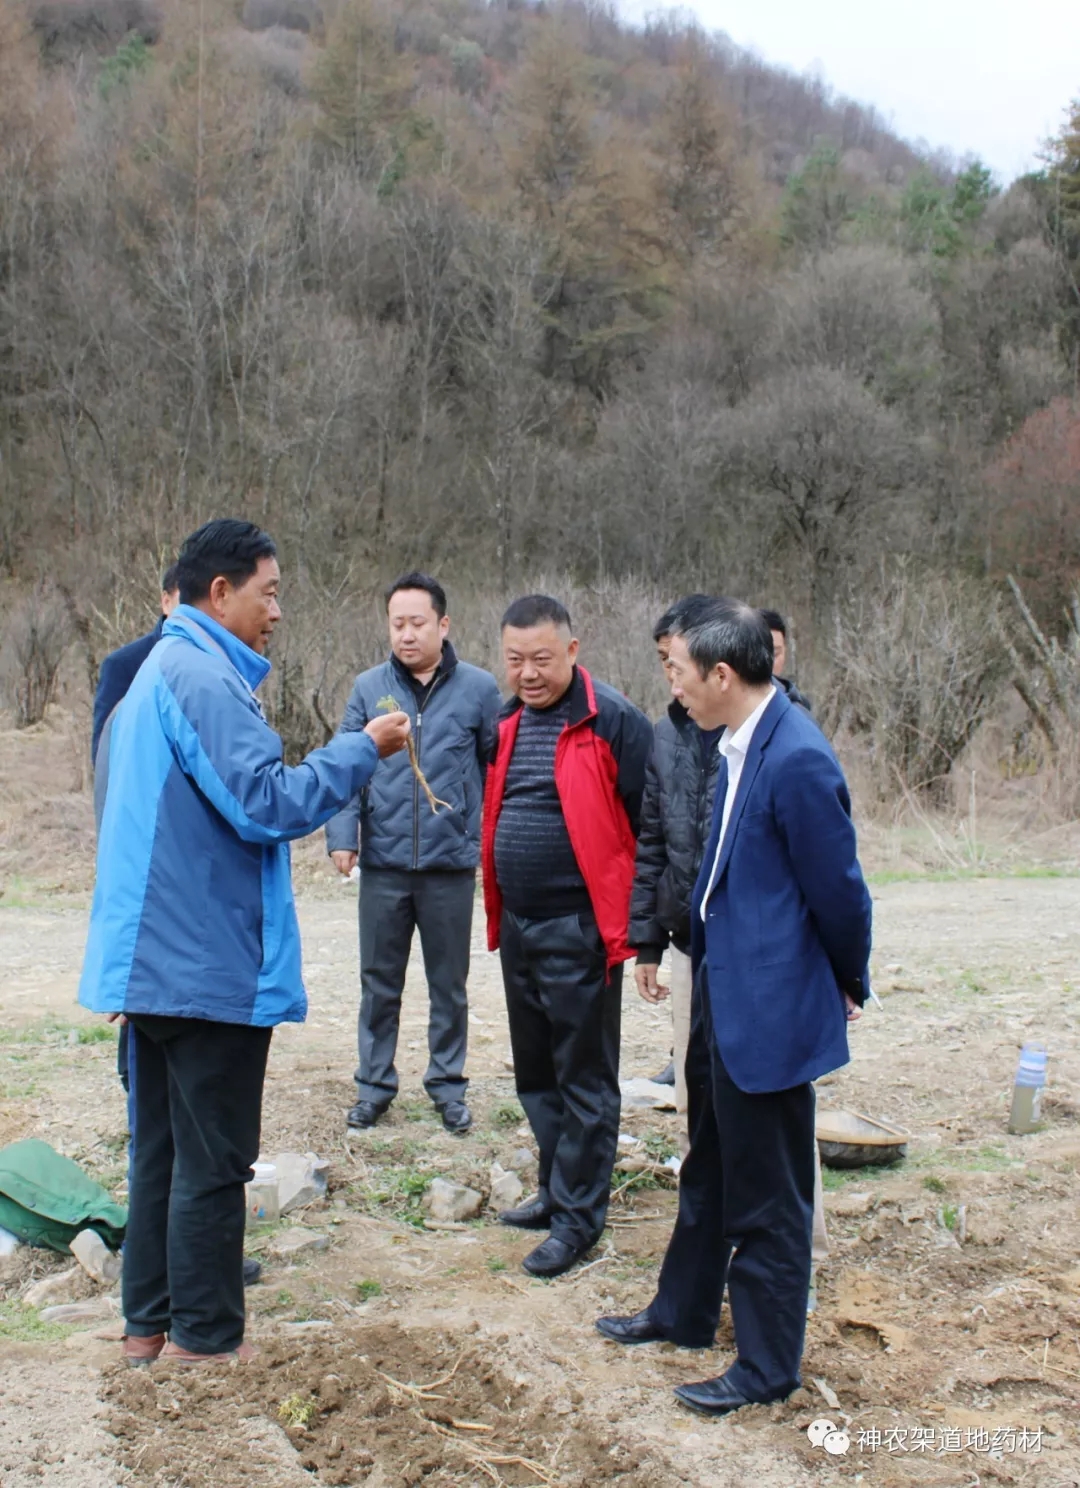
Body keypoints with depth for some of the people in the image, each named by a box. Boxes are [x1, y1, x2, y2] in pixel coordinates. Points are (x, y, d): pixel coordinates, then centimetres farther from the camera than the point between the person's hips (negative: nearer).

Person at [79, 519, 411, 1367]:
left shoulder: (162, 669, 16)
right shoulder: (205, 677, -17)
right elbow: (267, 805, -21)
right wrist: (363, 751, -13)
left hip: (157, 956, 10)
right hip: (212, 964, -10)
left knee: (164, 1147, 16)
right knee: (213, 1160, 1)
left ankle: (151, 1323, 25)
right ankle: (206, 1339, 10)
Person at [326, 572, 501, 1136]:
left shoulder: (478, 688, -2)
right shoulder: (369, 687, 1)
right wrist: (341, 834, -10)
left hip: (452, 863, -1)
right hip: (383, 862, 1)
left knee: (449, 983, 13)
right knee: (379, 982, 11)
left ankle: (448, 1084, 27)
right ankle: (374, 1083, 25)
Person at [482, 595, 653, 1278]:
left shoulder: (613, 722, -13)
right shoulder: (507, 723, 10)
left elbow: (649, 826, -13)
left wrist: (639, 925, -14)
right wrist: (496, 914, 17)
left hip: (580, 931, -7)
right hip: (518, 926, 8)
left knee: (584, 1079, 3)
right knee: (536, 1073, 18)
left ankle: (578, 1216, 13)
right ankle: (558, 1187, 33)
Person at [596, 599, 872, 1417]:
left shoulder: (798, 759, -24)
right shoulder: (740, 742, 3)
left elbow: (838, 890, -16)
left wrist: (848, 987, -2)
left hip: (769, 1003, -9)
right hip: (721, 987, 9)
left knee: (766, 1193, 6)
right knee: (709, 1168, 24)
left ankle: (768, 1364, 22)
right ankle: (684, 1311, 42)